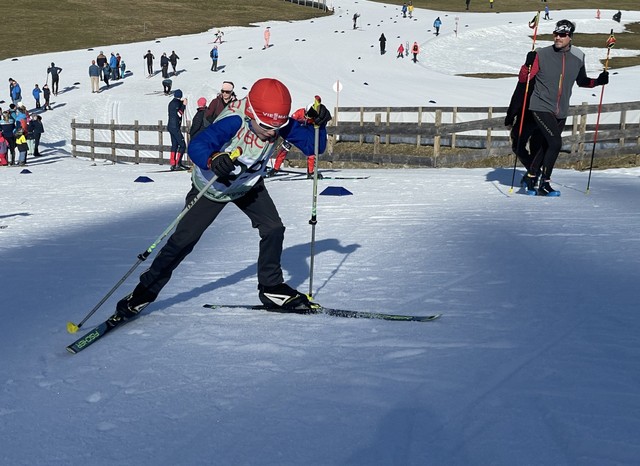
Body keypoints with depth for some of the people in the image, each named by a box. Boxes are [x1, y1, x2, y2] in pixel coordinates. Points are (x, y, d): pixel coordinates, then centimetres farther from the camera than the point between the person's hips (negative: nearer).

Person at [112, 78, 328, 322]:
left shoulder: (279, 123, -21)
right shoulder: (235, 121, -37)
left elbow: (312, 145, -15)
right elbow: (196, 145, -47)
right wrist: (213, 160, -68)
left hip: (249, 185, 5)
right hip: (211, 185, -4)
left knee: (274, 228, -7)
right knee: (184, 239, -2)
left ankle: (271, 287, 13)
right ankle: (146, 290, 15)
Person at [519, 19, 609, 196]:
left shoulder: (578, 57, 5)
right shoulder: (542, 55, -7)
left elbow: (582, 81, 20)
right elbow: (523, 79, -8)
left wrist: (598, 81, 4)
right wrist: (528, 64, -25)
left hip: (561, 112, 5)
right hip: (542, 107, -5)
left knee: (547, 146, 12)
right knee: (555, 143, -16)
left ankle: (530, 177, 30)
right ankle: (544, 184, -4)